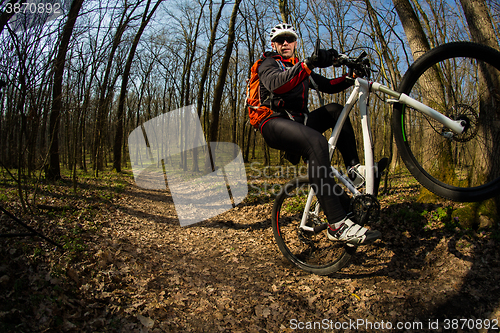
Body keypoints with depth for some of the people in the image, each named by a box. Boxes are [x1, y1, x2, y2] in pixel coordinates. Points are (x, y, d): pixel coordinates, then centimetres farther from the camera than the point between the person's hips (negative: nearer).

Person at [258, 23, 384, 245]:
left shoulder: (301, 69, 26)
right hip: (274, 123, -7)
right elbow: (276, 84, -21)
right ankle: (338, 224, -41)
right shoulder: (268, 64, 4)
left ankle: (354, 168, -8)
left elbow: (327, 86, 15)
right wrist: (309, 64, -35)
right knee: (316, 142, -33)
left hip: (297, 121, 7)